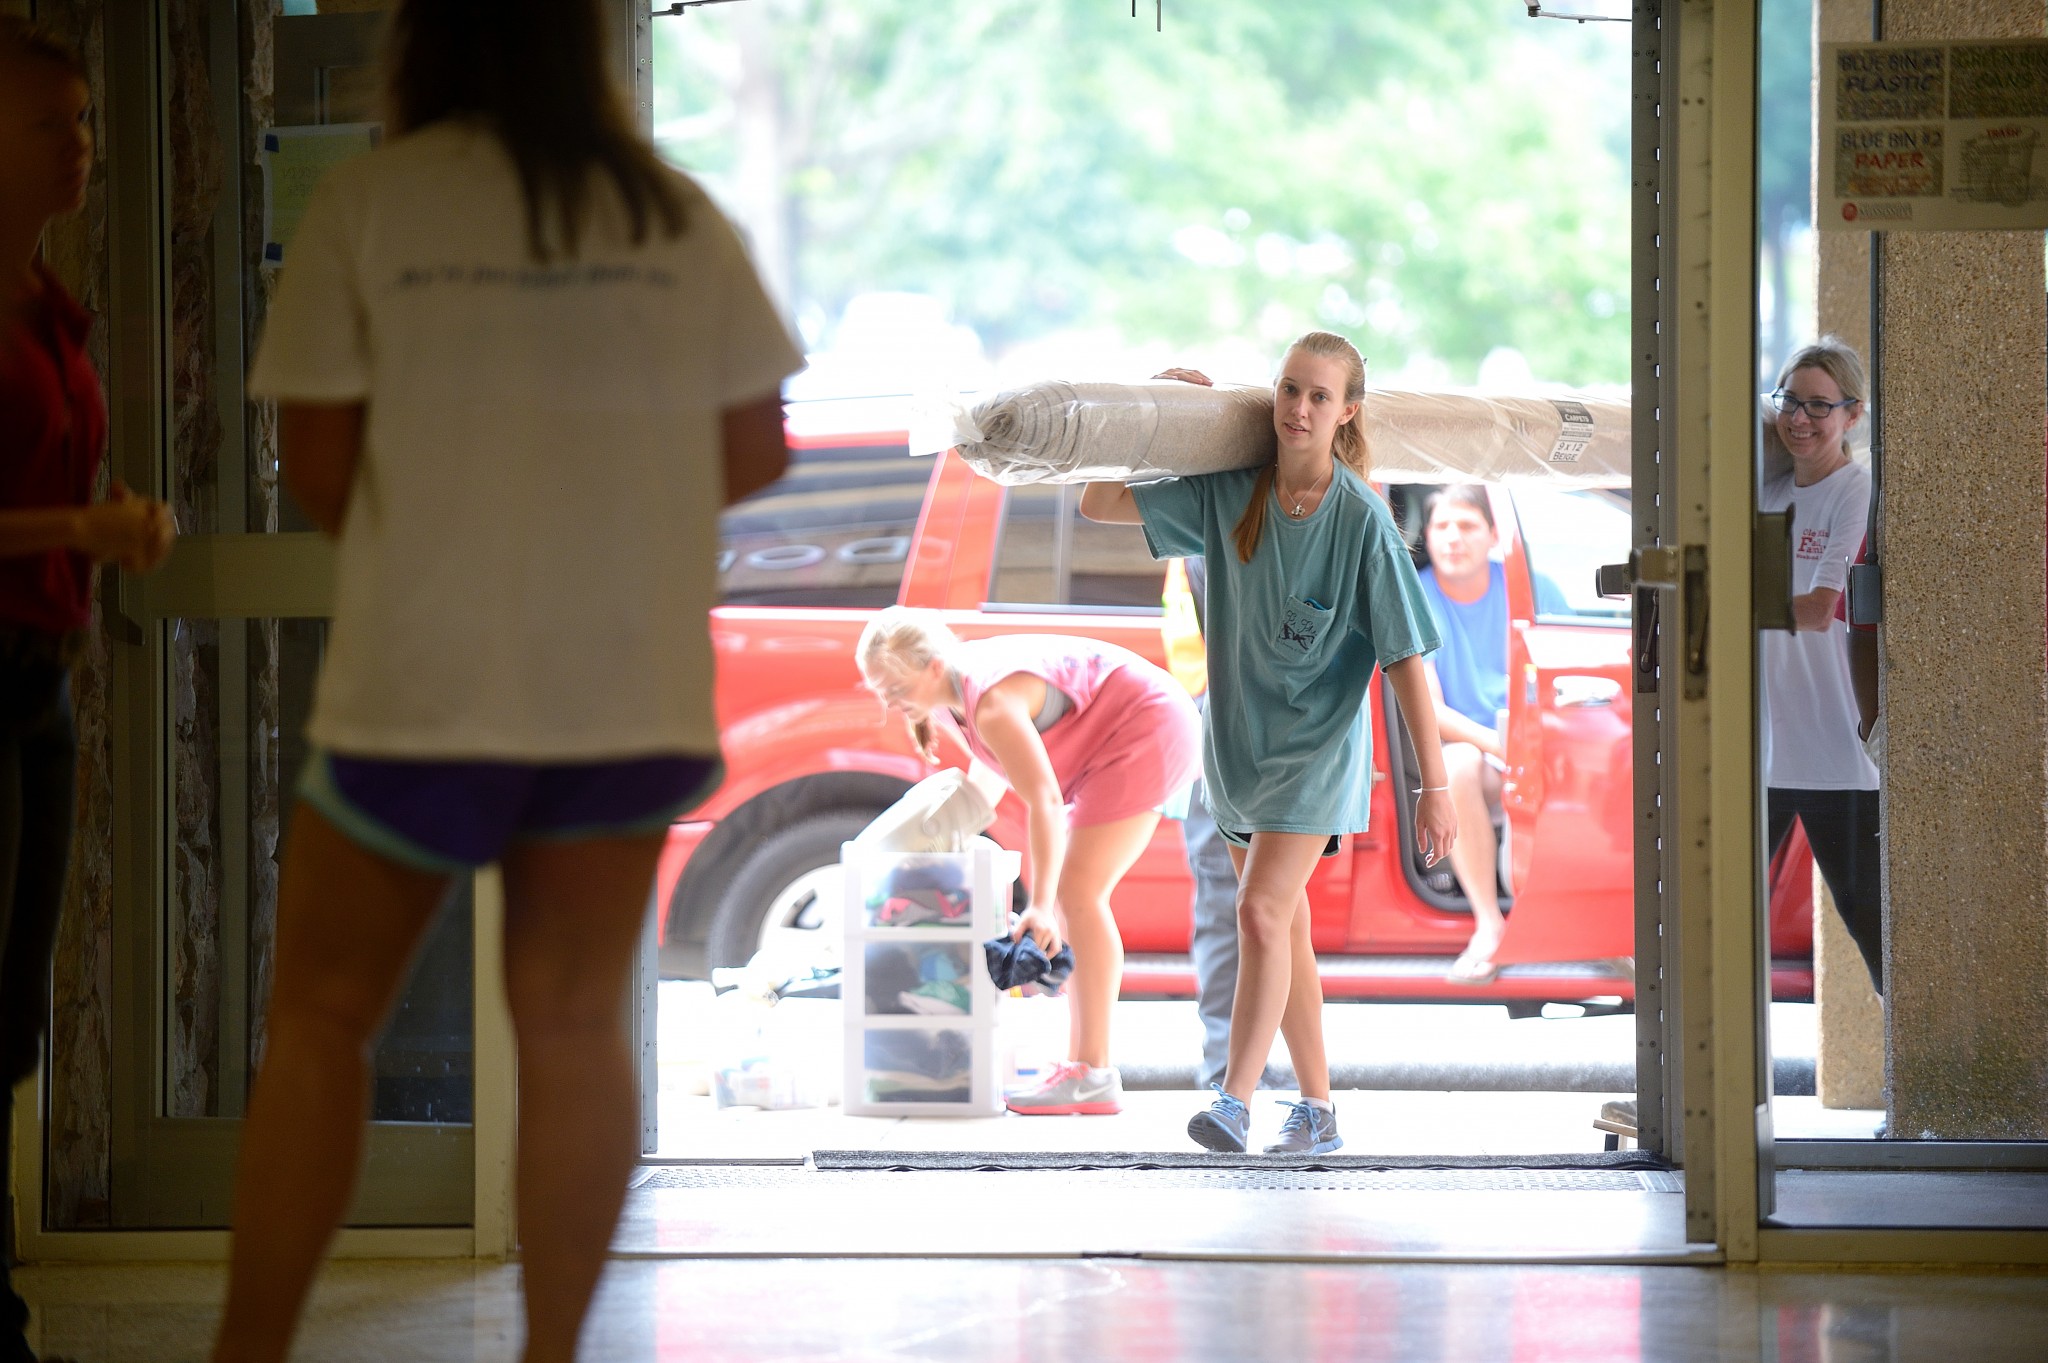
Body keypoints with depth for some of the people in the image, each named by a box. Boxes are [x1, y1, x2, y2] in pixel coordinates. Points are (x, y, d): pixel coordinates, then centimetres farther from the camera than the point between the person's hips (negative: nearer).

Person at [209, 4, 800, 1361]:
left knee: (321, 1017, 8)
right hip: (629, 687, 3)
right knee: (574, 1022, 8)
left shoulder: (369, 203, -6)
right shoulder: (678, 216, 3)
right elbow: (753, 452, 7)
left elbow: (319, 465, -5)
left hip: (421, 680, -2)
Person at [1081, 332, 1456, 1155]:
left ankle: (1234, 1102, -18)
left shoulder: (1362, 518, -16)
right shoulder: (1228, 494, -4)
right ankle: (1317, 1111, 19)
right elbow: (1099, 504, 3)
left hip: (1318, 747, -5)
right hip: (1239, 741, 5)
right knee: (1284, 929, 11)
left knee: (1261, 913, -18)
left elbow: (1405, 657, -15)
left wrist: (1435, 786, -16)